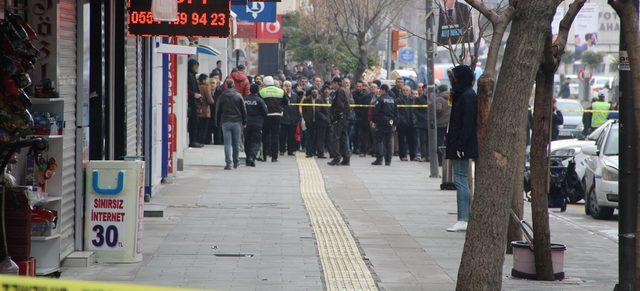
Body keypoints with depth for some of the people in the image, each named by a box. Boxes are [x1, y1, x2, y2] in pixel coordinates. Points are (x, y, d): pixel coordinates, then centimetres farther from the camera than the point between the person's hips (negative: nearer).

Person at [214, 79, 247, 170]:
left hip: (225, 122, 0)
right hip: (237, 122, 0)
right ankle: (236, 162, 17)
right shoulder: (238, 96, 1)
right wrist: (244, 122, 11)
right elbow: (244, 110, 3)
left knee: (227, 144, -2)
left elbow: (218, 111, 7)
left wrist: (218, 123, 15)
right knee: (236, 144, 9)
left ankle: (228, 163, -11)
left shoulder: (221, 97, 1)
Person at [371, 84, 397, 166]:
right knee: (388, 142, 7)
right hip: (390, 123, 6)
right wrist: (394, 123, 20)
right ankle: (388, 160, 5)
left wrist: (373, 121, -4)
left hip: (381, 123, -6)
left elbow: (375, 111, -12)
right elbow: (396, 112, 15)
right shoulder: (393, 100, 11)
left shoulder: (380, 99, -8)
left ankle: (379, 159, -8)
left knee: (379, 141, -2)